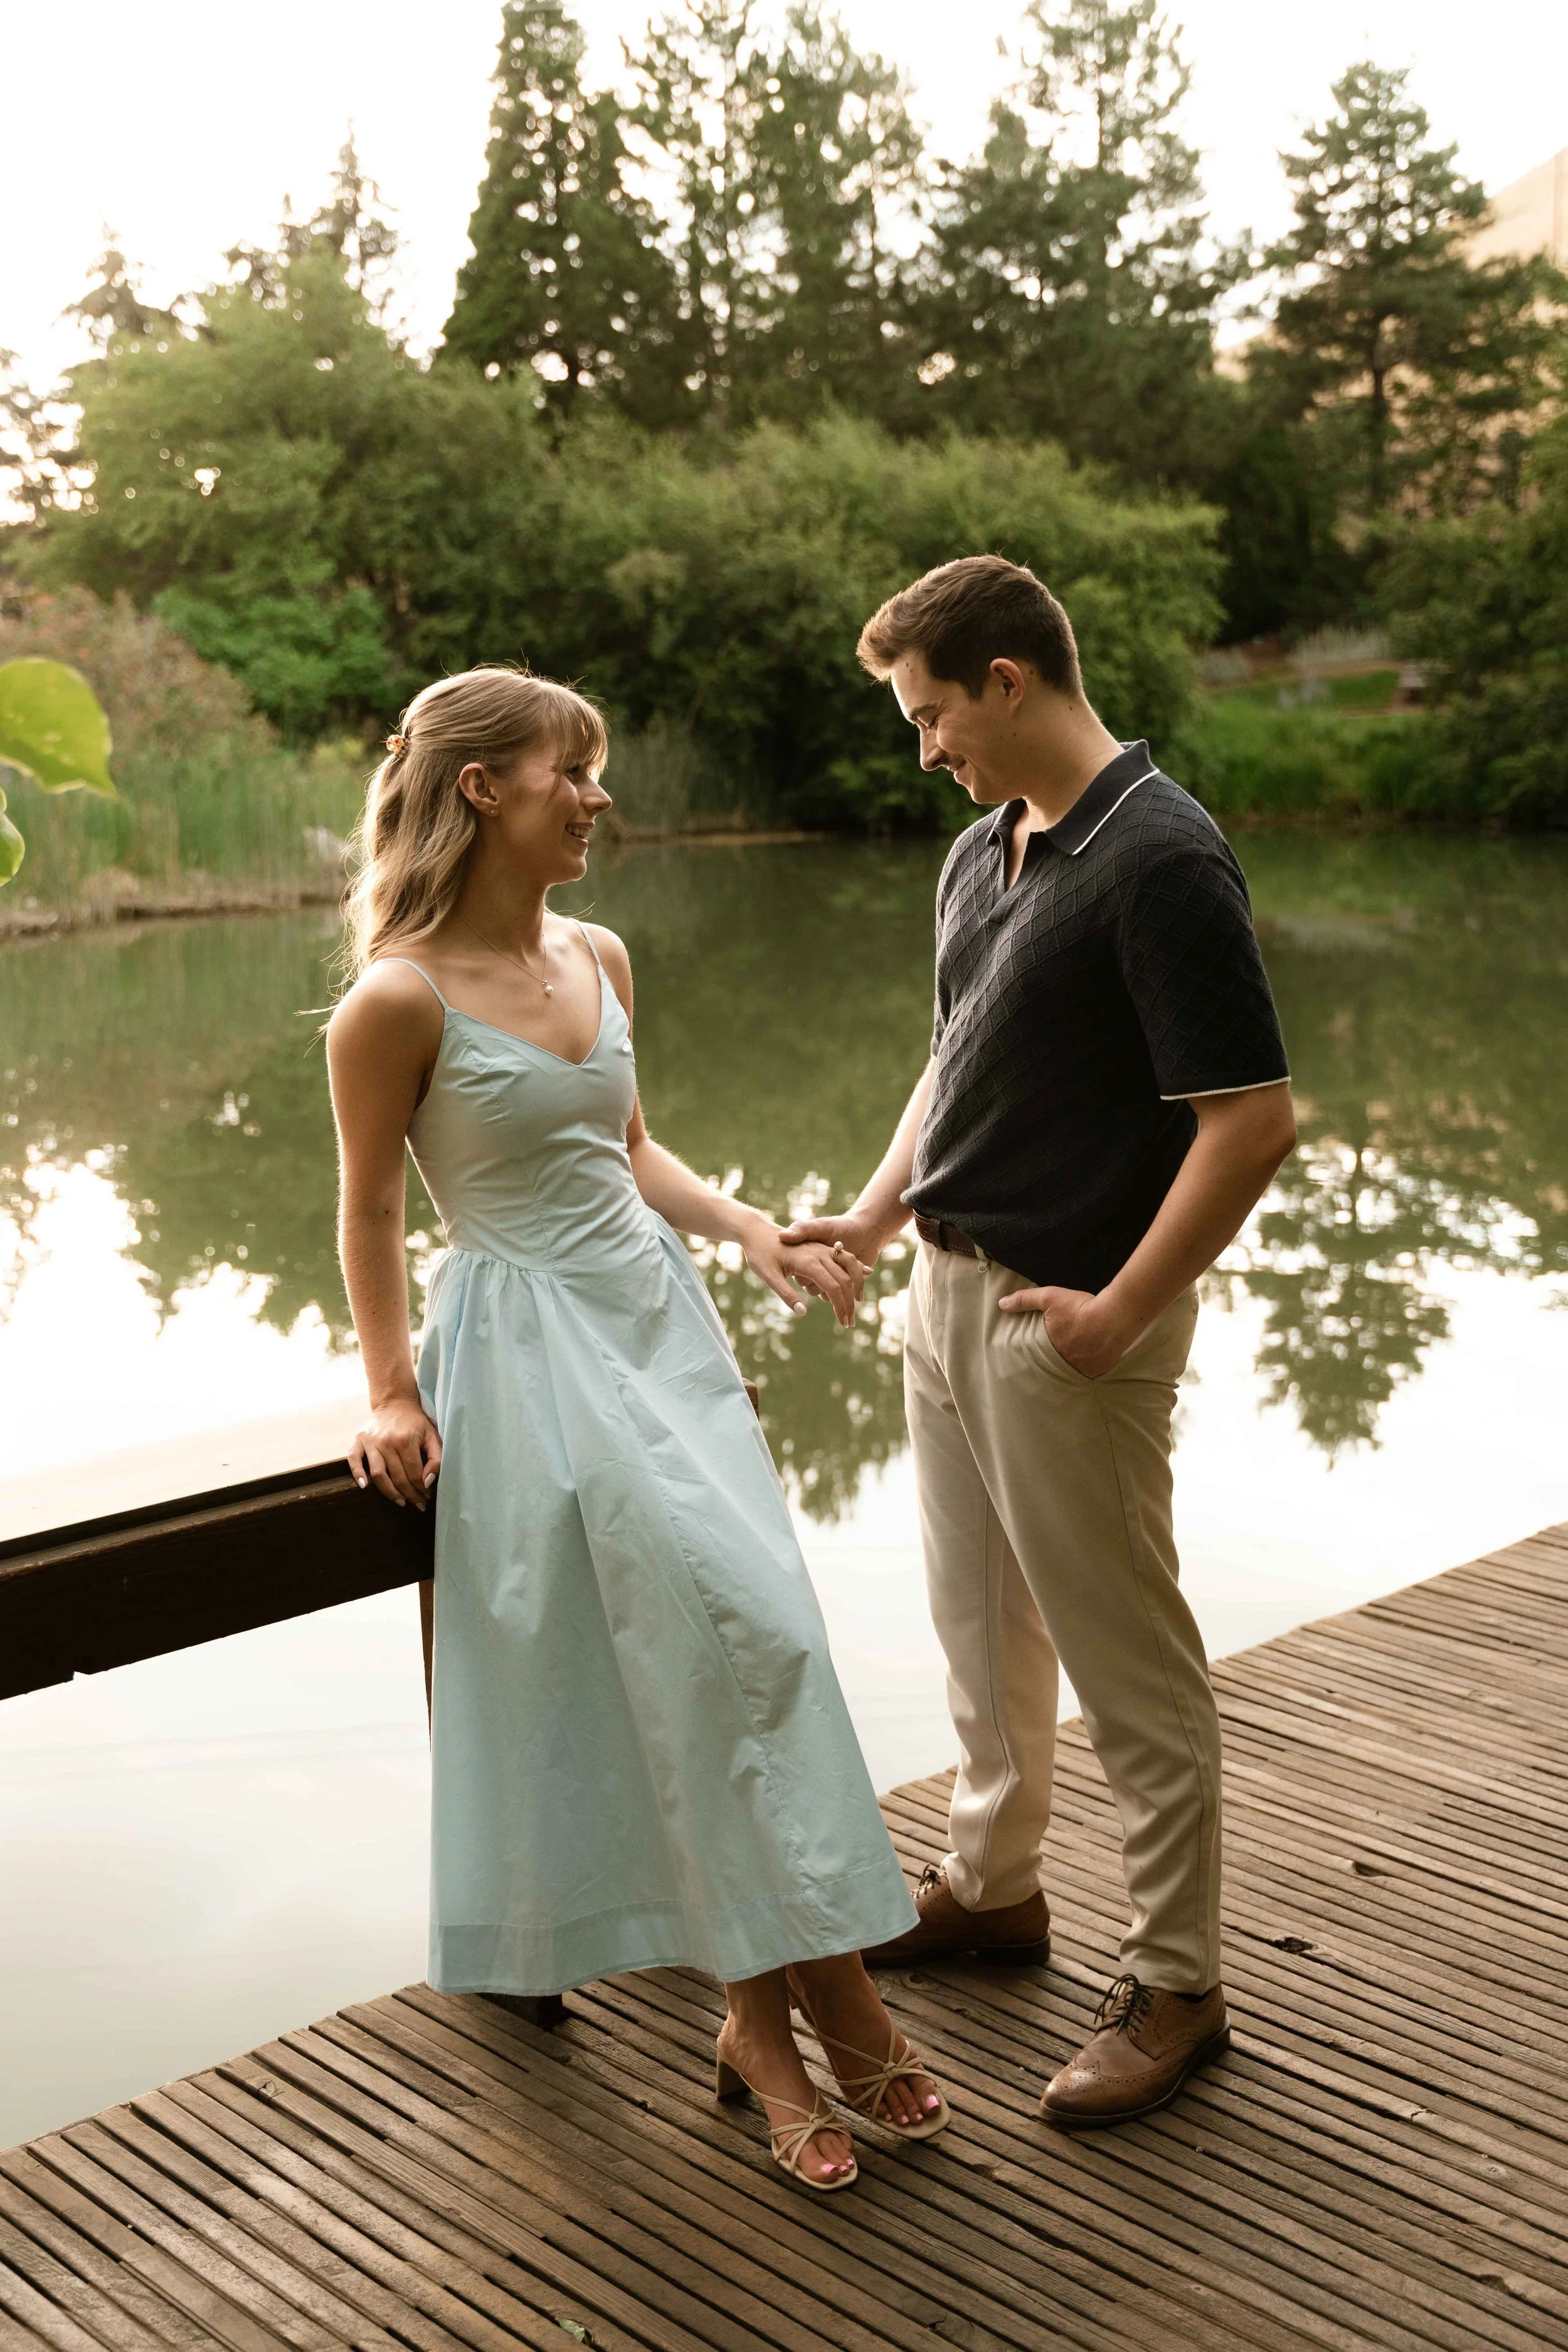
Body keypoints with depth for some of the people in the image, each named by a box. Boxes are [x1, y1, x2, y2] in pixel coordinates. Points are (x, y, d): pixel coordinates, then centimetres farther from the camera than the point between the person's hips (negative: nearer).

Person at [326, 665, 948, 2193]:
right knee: (738, 1629, -13)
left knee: (747, 1637, -2)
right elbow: (370, 1211, -5)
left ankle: (764, 2012, 8)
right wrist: (392, 1395, -6)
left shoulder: (597, 959, 8)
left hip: (659, 1321, 7)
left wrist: (750, 1230, 5)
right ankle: (820, 1995, 2)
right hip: (531, 1350, -7)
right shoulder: (400, 998, -12)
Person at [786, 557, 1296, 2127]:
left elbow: (1253, 1121, -23)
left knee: (1128, 1664, 3)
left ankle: (1176, 1984, 17)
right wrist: (878, 1215, 8)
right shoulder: (980, 855, 9)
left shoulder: (1161, 860, -20)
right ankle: (991, 1883, 40)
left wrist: (1117, 1310, -20)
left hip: (1067, 1323, -9)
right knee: (980, 1628, 22)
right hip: (949, 1292, 9)